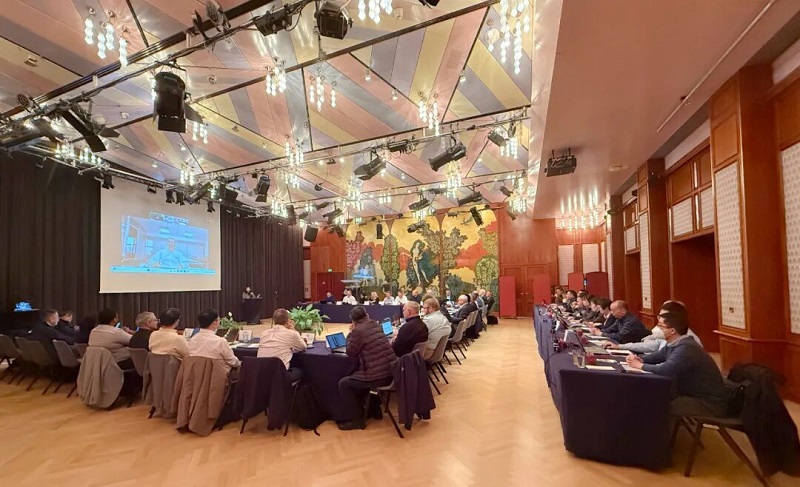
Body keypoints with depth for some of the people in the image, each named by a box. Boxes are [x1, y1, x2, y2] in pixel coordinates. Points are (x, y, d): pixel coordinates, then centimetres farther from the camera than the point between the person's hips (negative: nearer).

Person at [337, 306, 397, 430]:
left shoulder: (358, 330, -12)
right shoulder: (376, 325, 12)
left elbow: (350, 352, -2)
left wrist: (351, 333, 6)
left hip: (378, 376, -8)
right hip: (392, 372, 9)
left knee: (344, 384, 8)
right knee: (357, 377, 33)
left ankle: (355, 420, 11)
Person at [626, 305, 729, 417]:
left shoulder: (687, 348, -28)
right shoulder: (673, 344, 3)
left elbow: (665, 370, -40)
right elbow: (657, 356, 18)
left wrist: (640, 366, -22)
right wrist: (640, 360, -5)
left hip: (710, 402, -9)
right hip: (692, 394, 9)